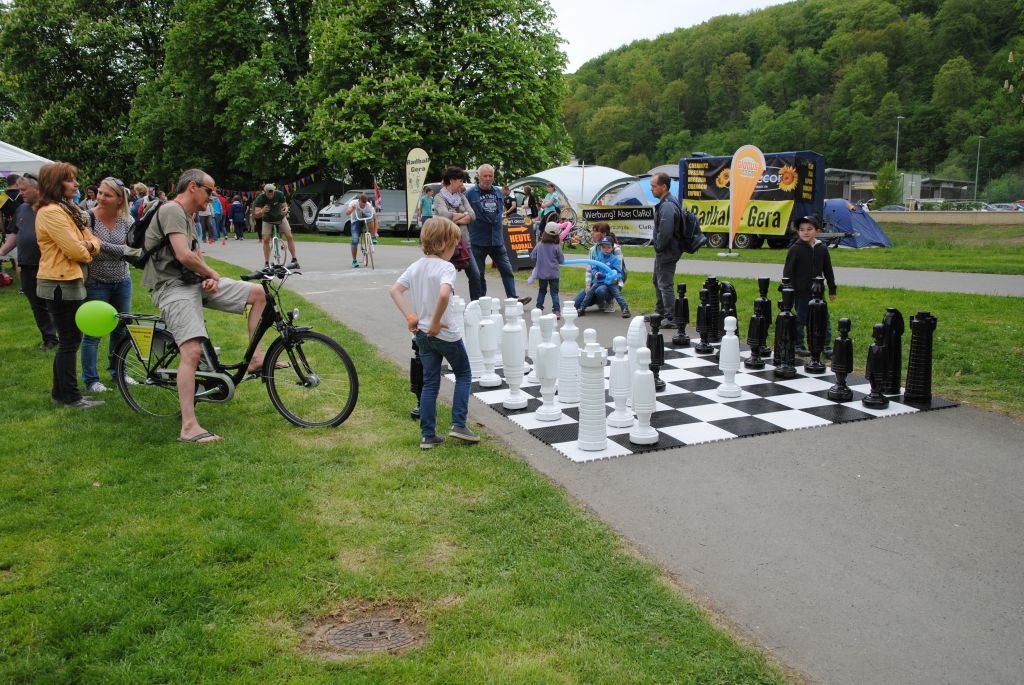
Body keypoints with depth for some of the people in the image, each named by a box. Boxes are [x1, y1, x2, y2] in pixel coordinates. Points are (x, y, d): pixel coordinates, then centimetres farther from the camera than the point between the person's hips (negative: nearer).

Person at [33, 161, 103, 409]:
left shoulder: (69, 209, 16)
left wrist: (89, 244, -11)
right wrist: (86, 253, -1)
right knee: (70, 340, -4)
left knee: (69, 339, 16)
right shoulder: (50, 212, -16)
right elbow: (74, 250, -22)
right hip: (60, 284, -10)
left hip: (70, 282, 10)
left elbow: (92, 240, 12)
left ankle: (60, 392, 26)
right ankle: (71, 397, 4)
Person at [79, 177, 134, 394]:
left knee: (120, 330, 16)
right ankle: (90, 379, 14)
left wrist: (101, 245, -26)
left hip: (122, 282, 4)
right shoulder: (88, 218, -12)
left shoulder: (127, 221, -4)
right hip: (95, 284, -4)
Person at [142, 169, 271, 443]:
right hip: (172, 286, -10)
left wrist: (210, 278, -5)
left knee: (257, 292, 7)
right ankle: (189, 427, -22)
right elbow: (184, 256, -23)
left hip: (196, 282, 10)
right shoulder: (171, 210, -12)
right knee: (192, 350, -23)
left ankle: (256, 358, 10)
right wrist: (213, 274, -5)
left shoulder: (187, 217, 20)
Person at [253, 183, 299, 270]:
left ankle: (295, 260, -6)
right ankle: (266, 263, -3)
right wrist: (262, 211, -51)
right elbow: (256, 215, -28)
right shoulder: (260, 199, -26)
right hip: (267, 220, -1)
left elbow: (285, 206, -12)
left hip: (280, 218, 1)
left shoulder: (279, 194, -22)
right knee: (266, 240, -11)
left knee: (289, 236, -11)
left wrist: (285, 209, -37)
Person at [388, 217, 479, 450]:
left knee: (430, 382, 13)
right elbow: (444, 294, -35)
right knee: (463, 375, 15)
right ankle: (458, 425, 9)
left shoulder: (416, 266, 4)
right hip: (446, 333, -6)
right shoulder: (446, 267, -18)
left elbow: (394, 290, 4)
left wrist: (410, 317, 0)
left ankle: (427, 435, 14)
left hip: (423, 333, 6)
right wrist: (436, 323, -24)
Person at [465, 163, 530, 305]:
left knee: (507, 269, 3)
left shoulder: (498, 192, 10)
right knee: (478, 274, 4)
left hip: (497, 240, 4)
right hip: (478, 241, -4)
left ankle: (513, 298, 7)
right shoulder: (470, 193, -6)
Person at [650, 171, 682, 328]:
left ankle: (671, 319, -5)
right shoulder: (666, 203, 12)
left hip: (666, 253, -11)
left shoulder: (667, 206, -23)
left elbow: (665, 232, -29)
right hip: (662, 252, 11)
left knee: (665, 285, -8)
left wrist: (659, 247, -15)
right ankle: (660, 313, 35)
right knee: (658, 282, 22)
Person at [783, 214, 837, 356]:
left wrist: (832, 289, 13)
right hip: (801, 291, -3)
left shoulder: (822, 248, 4)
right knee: (800, 319, 5)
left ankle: (826, 345, 16)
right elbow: (788, 271, -6)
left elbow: (828, 270, 12)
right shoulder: (795, 249, -6)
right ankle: (799, 345, 15)